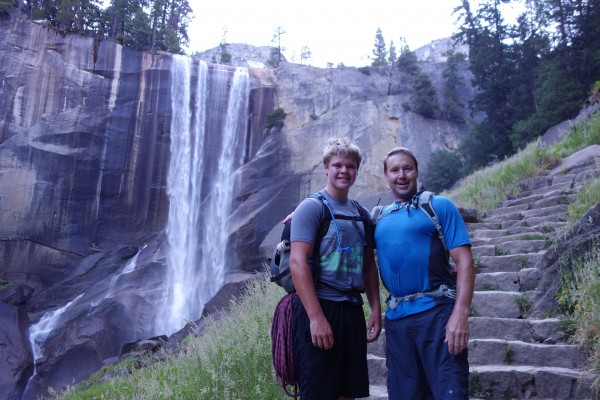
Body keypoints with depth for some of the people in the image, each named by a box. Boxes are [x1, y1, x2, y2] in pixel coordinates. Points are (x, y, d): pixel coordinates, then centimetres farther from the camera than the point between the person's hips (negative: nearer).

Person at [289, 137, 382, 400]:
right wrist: (316, 317, -21)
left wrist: (375, 310, 10)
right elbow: (297, 262, -15)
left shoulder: (361, 214, 15)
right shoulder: (312, 206, -6)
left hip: (353, 310, 7)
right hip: (319, 309, -6)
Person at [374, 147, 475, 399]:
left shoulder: (439, 206, 1)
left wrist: (460, 315, -18)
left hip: (437, 312, -4)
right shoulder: (379, 217, 12)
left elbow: (464, 261, -6)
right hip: (396, 317, 4)